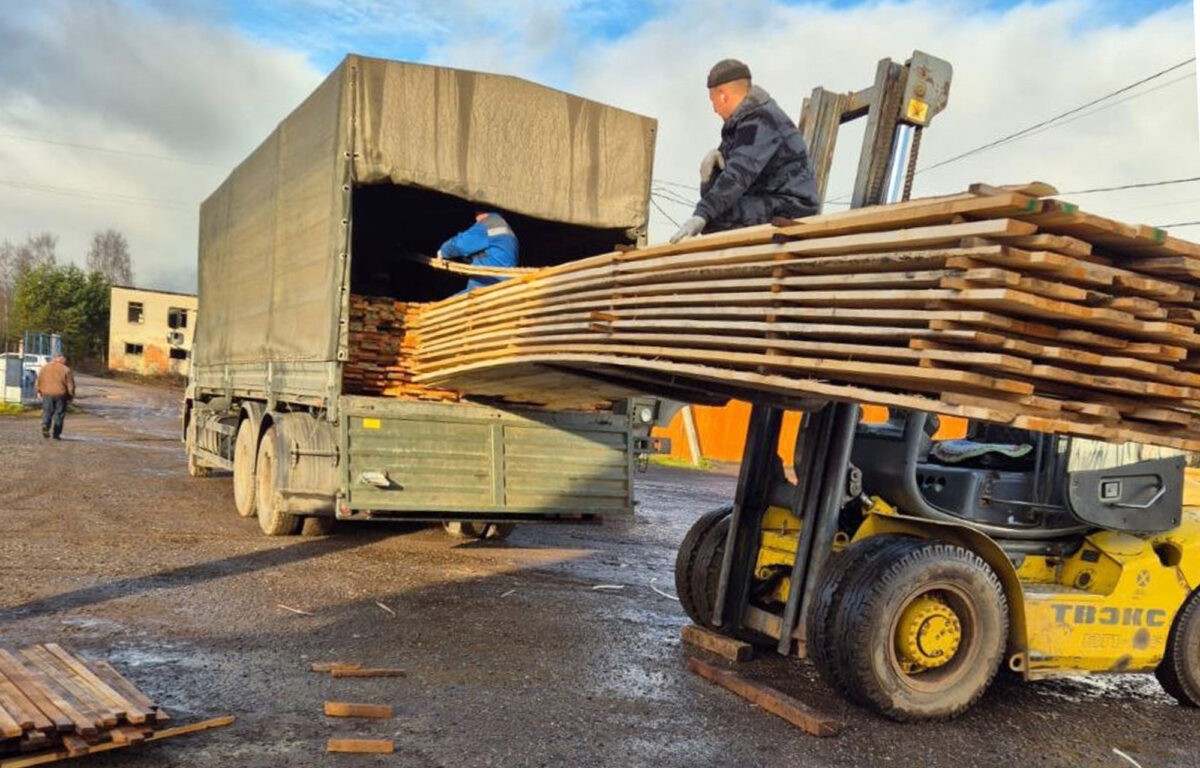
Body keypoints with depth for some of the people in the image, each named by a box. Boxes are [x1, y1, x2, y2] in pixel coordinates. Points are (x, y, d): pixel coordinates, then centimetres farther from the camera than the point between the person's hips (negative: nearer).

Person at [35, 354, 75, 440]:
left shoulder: (44, 368, 7)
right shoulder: (66, 370, -4)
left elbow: (39, 381, 13)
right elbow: (70, 385, -3)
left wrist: (39, 392, 24)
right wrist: (71, 396, 7)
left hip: (47, 394, 2)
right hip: (60, 394, -2)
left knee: (47, 412, 9)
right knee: (59, 414, 5)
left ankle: (45, 425, -19)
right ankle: (56, 434, 5)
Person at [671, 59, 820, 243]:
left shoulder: (759, 122, -17)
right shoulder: (743, 120, 15)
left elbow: (739, 174, -30)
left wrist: (702, 215, -40)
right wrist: (712, 162, -7)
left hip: (789, 210, -11)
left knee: (715, 218, -27)